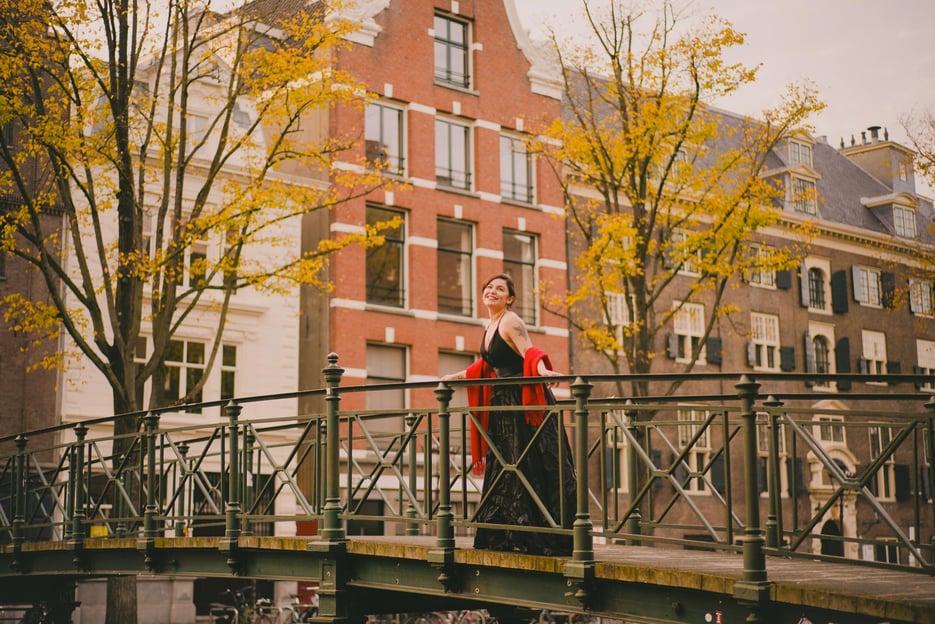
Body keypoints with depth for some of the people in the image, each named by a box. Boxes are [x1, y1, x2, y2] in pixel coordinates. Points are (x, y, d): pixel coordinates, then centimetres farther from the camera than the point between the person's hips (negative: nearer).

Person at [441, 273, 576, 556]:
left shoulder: (510, 321, -10)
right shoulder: (489, 327, 15)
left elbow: (530, 353, -23)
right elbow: (485, 367, 25)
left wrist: (542, 370, -43)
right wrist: (455, 377, 32)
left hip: (526, 403, -9)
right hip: (503, 404, 9)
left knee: (531, 467, -10)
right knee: (504, 467, 10)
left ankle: (543, 537, -7)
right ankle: (508, 534, 15)